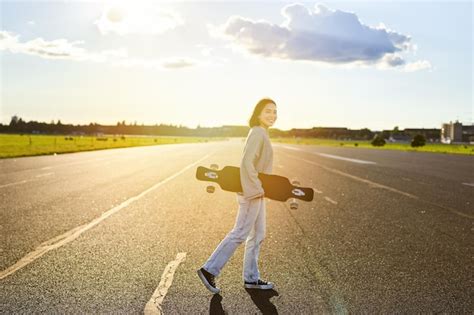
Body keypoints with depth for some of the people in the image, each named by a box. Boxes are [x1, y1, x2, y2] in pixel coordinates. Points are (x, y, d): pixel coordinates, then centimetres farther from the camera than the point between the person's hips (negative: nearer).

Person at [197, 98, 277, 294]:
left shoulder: (261, 134, 13)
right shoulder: (257, 133, -16)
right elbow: (247, 163, -26)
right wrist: (259, 188, -22)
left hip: (257, 193, 10)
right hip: (253, 193, -10)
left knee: (258, 235, 13)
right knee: (240, 233, -4)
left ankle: (251, 278, 22)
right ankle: (209, 270, 4)